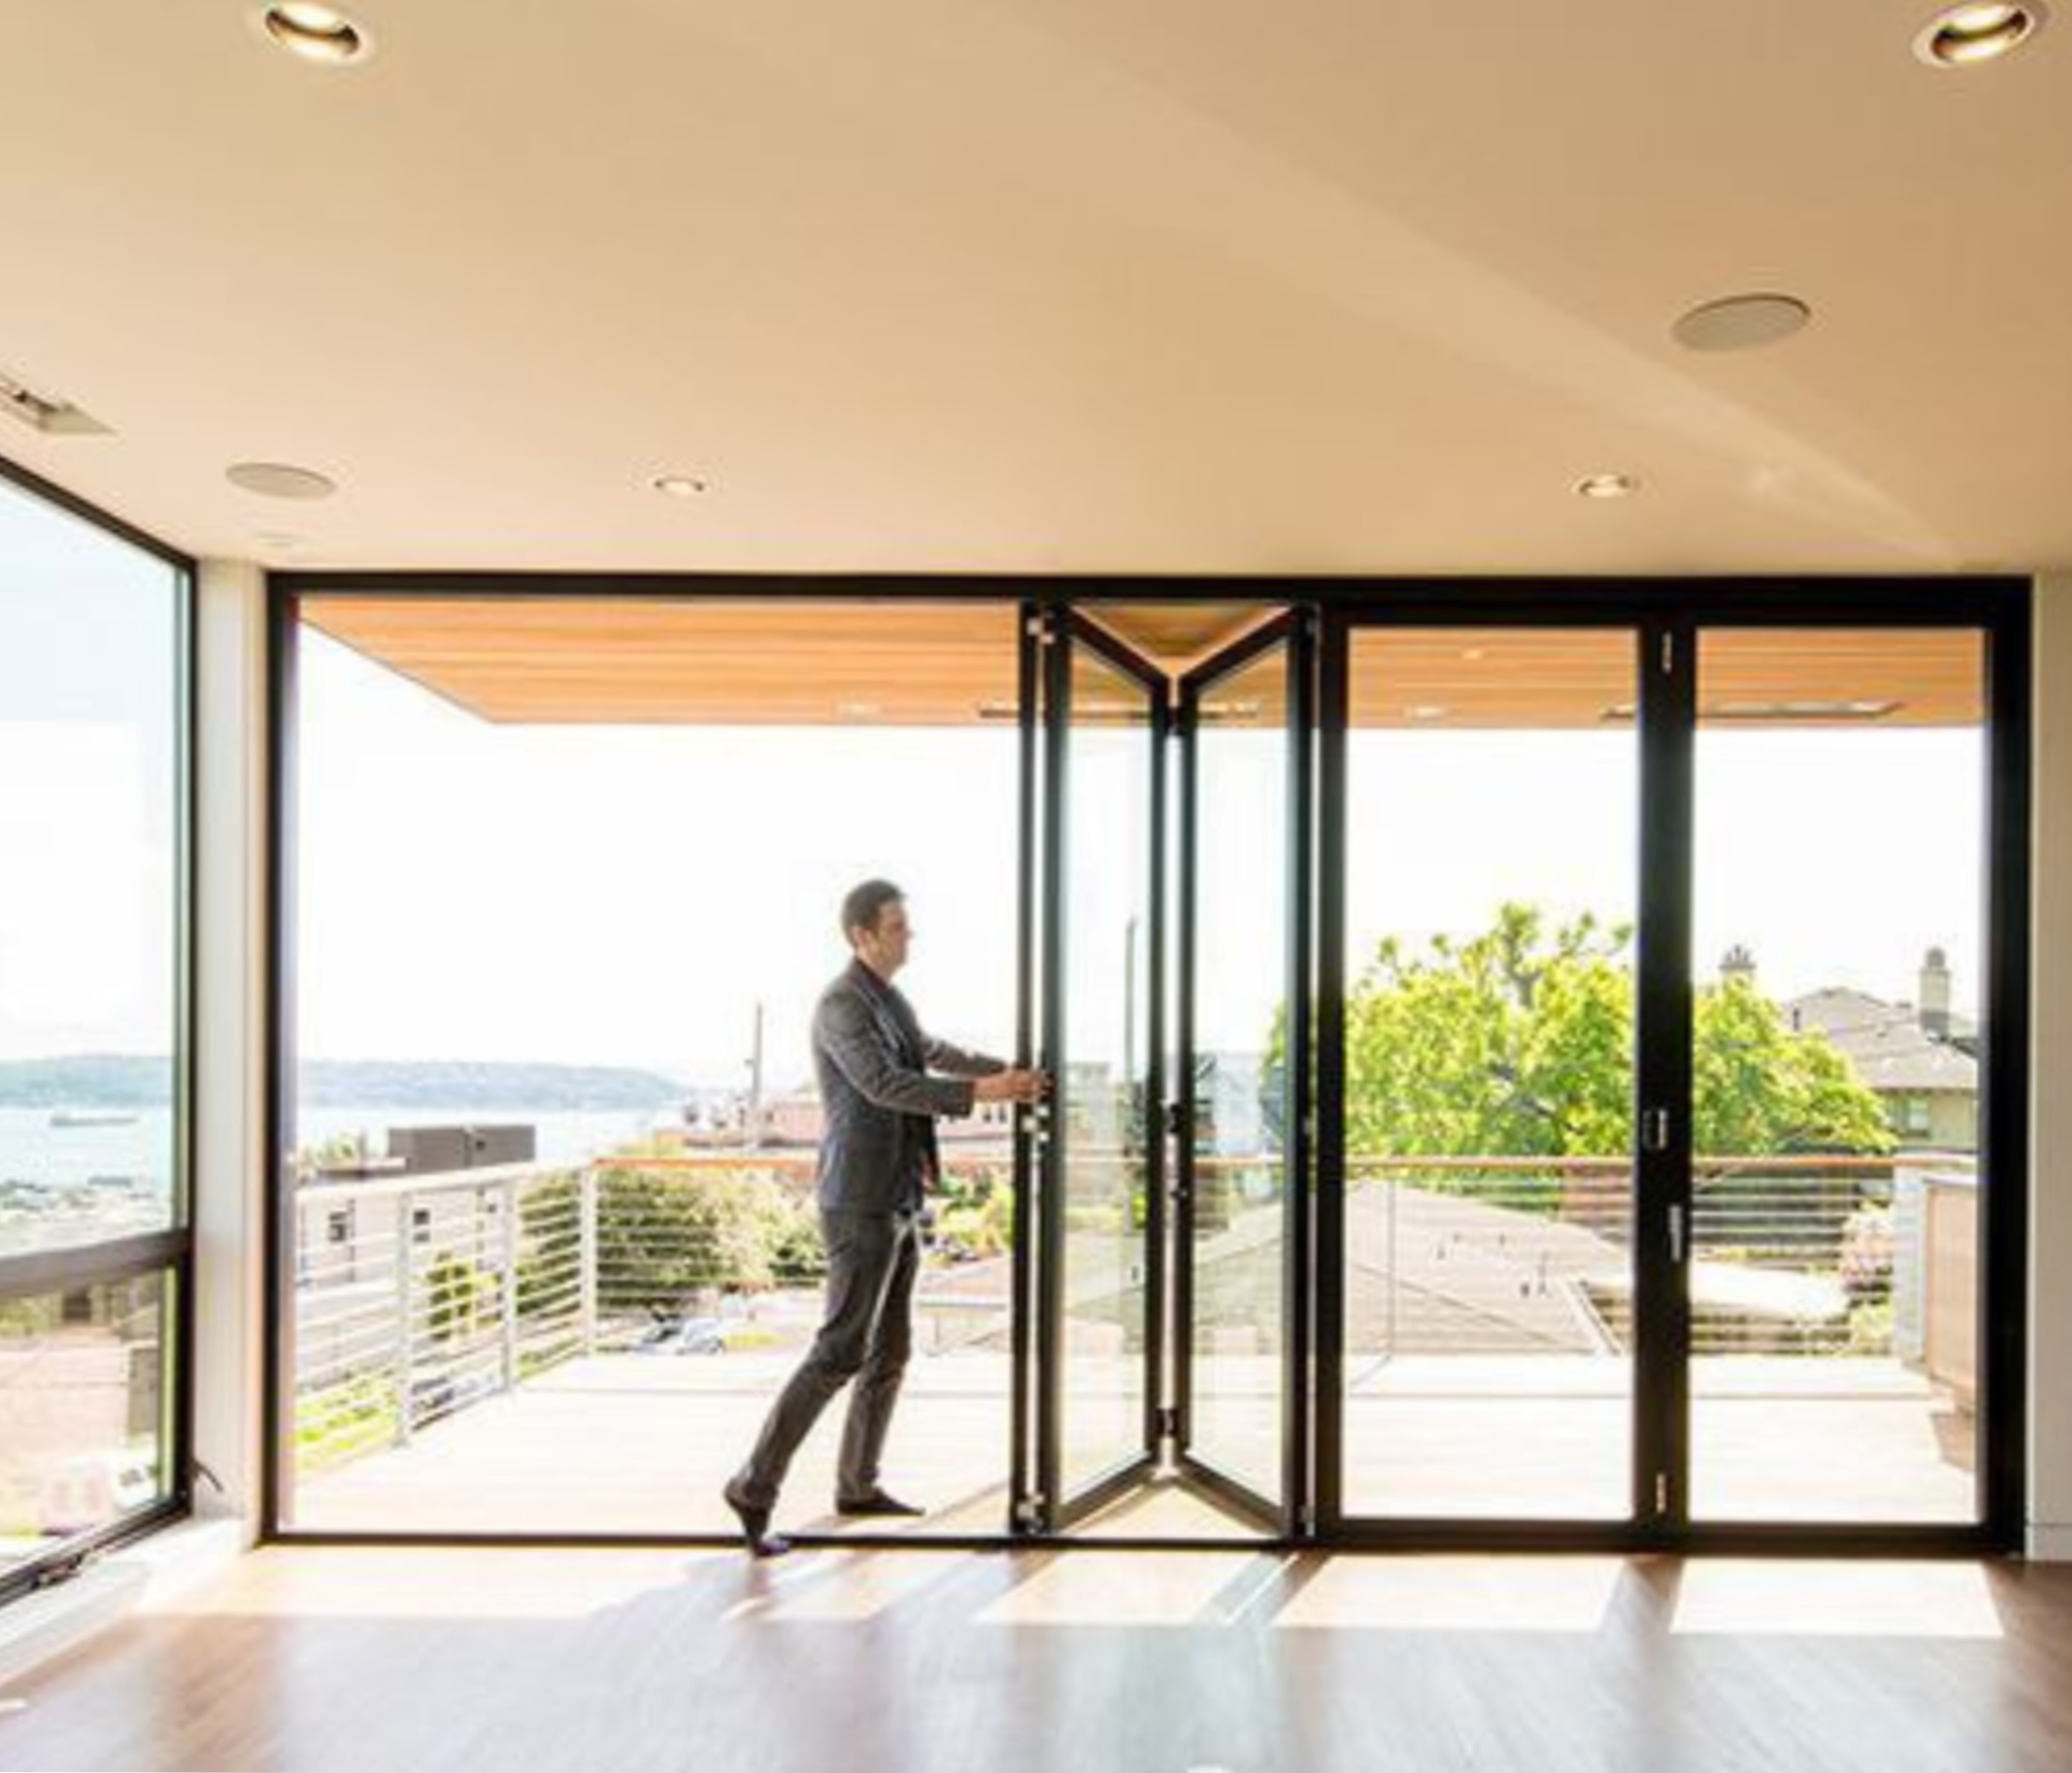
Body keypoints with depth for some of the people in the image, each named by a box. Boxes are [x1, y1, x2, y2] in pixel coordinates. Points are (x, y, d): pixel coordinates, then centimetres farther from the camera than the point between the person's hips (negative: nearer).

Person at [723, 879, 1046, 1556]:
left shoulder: (889, 1001, 15)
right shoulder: (840, 1005, -16)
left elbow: (928, 1054, 35)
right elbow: (885, 1086, -30)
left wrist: (1006, 1069, 35)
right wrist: (980, 1093, -33)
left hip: (896, 1202, 10)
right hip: (860, 1205, -10)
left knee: (890, 1349, 13)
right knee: (841, 1352, -10)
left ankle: (856, 1485, 25)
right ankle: (755, 1485, -1)